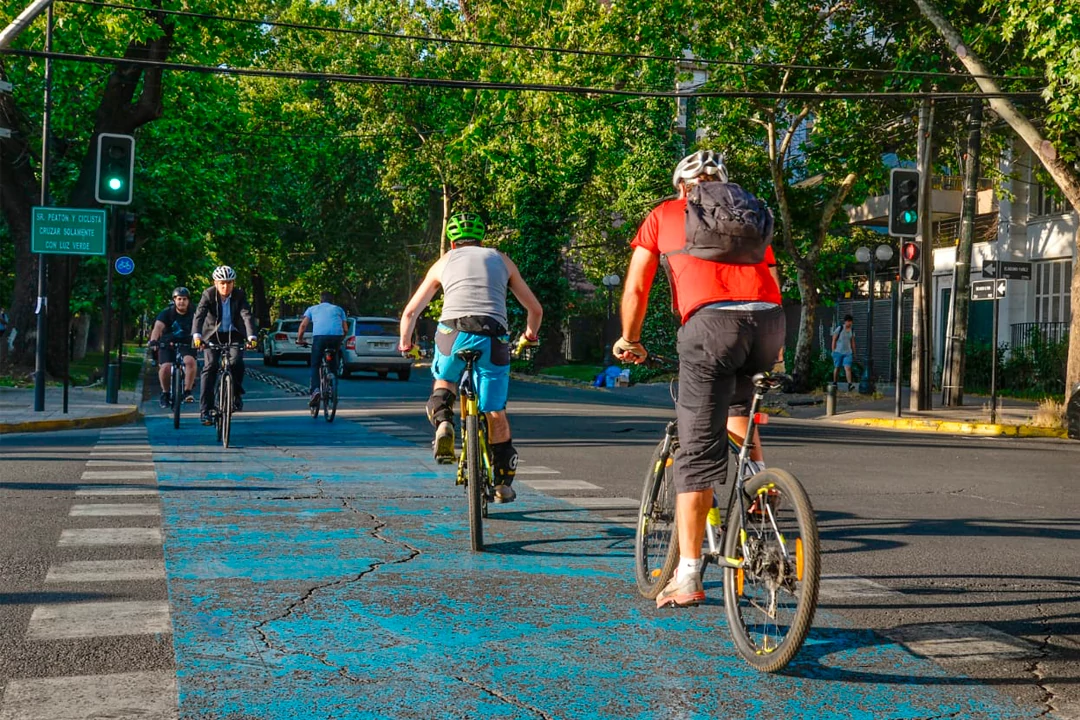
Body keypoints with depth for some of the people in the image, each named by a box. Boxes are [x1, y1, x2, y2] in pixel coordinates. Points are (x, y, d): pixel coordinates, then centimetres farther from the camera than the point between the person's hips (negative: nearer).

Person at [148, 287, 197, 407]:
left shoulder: (193, 315, -5)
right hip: (167, 345, 0)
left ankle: (187, 392, -17)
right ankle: (165, 393, 3)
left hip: (186, 345, 0)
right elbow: (158, 327, -24)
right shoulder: (167, 313, -9)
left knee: (190, 361, -29)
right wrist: (153, 340, -43)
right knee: (165, 367, -22)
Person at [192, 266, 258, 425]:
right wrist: (196, 336, -45)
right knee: (210, 367, -15)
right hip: (213, 334, 0)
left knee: (236, 362, -24)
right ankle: (205, 410, -15)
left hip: (233, 334, 0)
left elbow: (247, 316, -26)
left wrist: (251, 337, -43)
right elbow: (199, 315, -28)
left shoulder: (239, 295, -15)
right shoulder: (208, 294, -16)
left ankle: (236, 394, 2)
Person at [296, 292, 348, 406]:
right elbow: (345, 329, 20)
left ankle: (315, 390, -14)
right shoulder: (338, 309, 29)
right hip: (337, 335, 1)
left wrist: (299, 339, 26)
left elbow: (303, 325, 13)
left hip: (319, 335, -1)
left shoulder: (312, 309, 26)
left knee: (315, 366, 7)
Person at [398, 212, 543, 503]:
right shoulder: (501, 259, 26)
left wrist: (405, 343, 44)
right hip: (493, 338, 0)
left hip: (453, 333, 0)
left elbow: (410, 311, 26)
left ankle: (442, 423, 0)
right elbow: (535, 309, 29)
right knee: (495, 413, 13)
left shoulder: (444, 261, 25)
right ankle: (503, 484, 17)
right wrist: (530, 334, 49)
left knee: (444, 382, 30)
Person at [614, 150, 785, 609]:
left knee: (698, 453, -2)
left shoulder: (664, 215, 23)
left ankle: (688, 576, -3)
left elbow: (635, 289, 18)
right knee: (739, 397, 37)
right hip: (769, 321, 4)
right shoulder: (751, 213, 31)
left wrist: (629, 340, 34)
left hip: (711, 322, -3)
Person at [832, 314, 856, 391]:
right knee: (837, 367, 9)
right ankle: (834, 383, 27)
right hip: (838, 352, -2)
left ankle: (849, 385, -24)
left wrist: (854, 353, 12)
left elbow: (852, 342, 13)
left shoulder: (852, 331, 7)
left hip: (848, 352, 2)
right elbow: (834, 340, -5)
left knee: (848, 368, -12)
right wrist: (833, 351, -9)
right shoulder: (839, 328, -6)